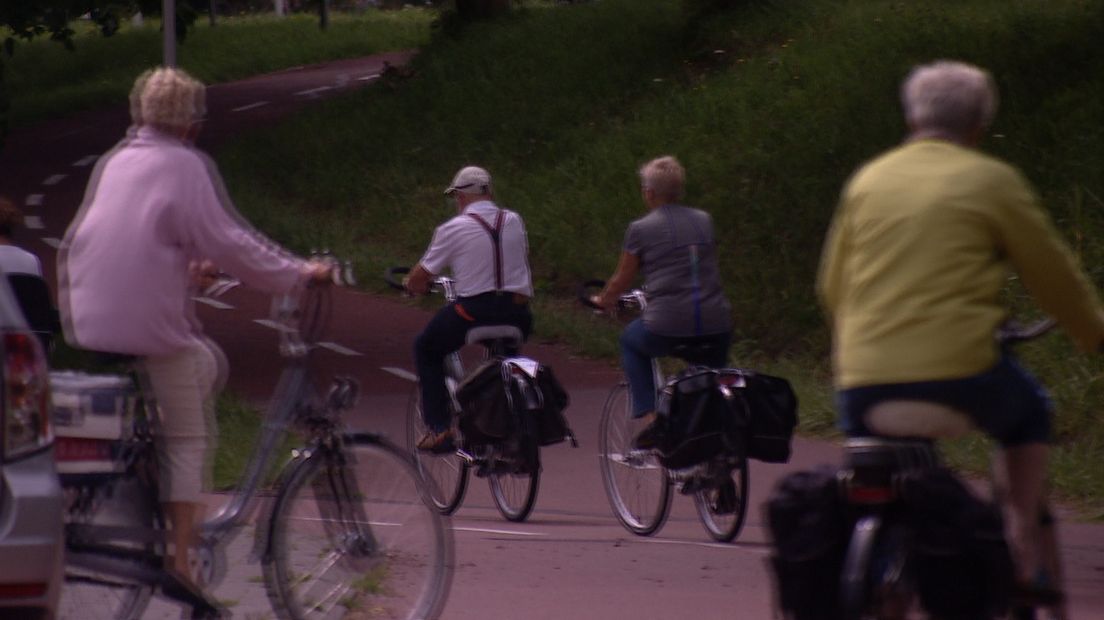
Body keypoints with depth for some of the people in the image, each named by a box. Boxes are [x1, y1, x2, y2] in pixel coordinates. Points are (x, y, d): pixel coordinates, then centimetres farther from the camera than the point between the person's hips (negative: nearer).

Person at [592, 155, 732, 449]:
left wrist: (602, 301, 32)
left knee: (631, 340, 28)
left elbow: (621, 282, 11)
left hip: (667, 327, -3)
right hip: (716, 328, 3)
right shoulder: (704, 221, 12)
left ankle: (649, 418, 15)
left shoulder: (641, 229, 1)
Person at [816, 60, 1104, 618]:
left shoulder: (868, 180, 14)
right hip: (958, 367, -3)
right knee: (1028, 413, 26)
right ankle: (1025, 549, 16)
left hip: (864, 379, 3)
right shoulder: (993, 181, 2)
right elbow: (1053, 274, 9)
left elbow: (832, 284, 20)